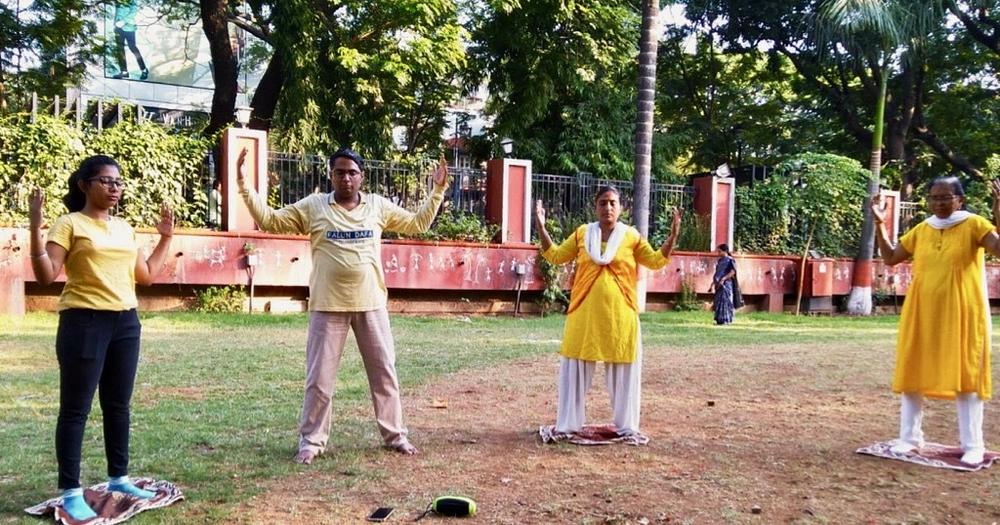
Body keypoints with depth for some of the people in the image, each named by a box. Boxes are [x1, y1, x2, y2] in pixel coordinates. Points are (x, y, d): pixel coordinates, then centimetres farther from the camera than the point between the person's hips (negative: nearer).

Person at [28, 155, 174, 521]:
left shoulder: (125, 228, 15)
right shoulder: (69, 224, -5)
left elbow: (145, 275, 20)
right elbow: (46, 275, -13)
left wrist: (165, 237, 21)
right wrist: (35, 229, -22)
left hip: (126, 323, 6)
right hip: (85, 323, -6)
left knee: (118, 405, 14)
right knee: (75, 409, 0)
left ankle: (119, 478, 25)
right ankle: (70, 492, 7)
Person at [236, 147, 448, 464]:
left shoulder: (378, 206, 6)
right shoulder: (313, 206, 1)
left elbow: (417, 224, 14)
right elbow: (269, 220, 2)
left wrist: (437, 191, 8)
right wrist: (244, 185, -6)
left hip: (371, 304, 2)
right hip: (328, 306, -2)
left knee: (385, 372, 10)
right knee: (319, 377, 3)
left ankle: (395, 435, 25)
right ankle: (312, 440, 19)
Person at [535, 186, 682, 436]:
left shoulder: (631, 236, 3)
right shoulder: (582, 233, 5)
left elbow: (656, 261, 7)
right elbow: (555, 256, 10)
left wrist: (673, 235, -5)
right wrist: (541, 228, 0)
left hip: (619, 314, -1)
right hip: (585, 312, 1)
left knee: (622, 371, 7)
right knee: (576, 367, 5)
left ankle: (626, 426, 20)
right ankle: (568, 425, 16)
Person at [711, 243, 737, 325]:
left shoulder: (730, 260, -6)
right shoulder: (720, 261, 17)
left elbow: (733, 272, -16)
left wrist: (723, 279, -24)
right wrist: (714, 281, 12)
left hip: (726, 284, -8)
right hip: (719, 284, 8)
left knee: (725, 301, -8)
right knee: (718, 302, 7)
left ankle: (726, 320, -4)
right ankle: (720, 320, 12)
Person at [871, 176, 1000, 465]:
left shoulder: (974, 225, -5)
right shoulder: (921, 230, 8)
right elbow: (890, 258, 12)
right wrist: (880, 224, 4)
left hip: (962, 315, -4)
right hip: (922, 315, 5)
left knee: (965, 377, 1)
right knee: (912, 375, 8)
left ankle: (972, 446, 11)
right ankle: (909, 438, 20)